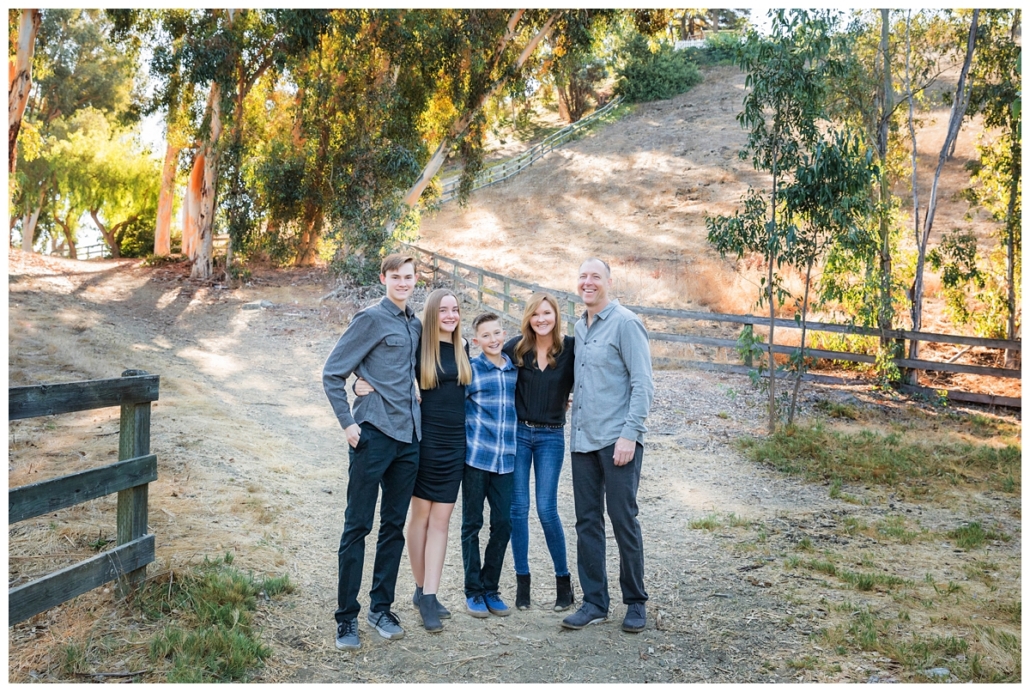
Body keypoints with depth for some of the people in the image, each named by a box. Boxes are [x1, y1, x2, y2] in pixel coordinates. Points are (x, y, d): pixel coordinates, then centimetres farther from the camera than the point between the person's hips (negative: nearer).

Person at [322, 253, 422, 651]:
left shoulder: (415, 325, 13)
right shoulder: (372, 319, -6)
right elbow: (332, 374, -7)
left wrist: (414, 413, 12)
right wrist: (348, 424, -10)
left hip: (408, 437, 7)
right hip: (374, 435, -6)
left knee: (394, 526, 11)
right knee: (358, 526, 0)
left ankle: (381, 607, 23)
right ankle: (346, 617, 7)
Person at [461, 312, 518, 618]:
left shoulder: (515, 369, 11)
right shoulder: (470, 369, -1)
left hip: (505, 458, 3)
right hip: (476, 455, -3)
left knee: (503, 524, 5)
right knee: (472, 524, 5)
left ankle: (490, 588, 19)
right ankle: (473, 591, 15)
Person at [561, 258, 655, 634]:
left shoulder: (625, 324, -8)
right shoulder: (579, 327, 15)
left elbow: (642, 385, -12)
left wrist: (629, 435, -18)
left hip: (617, 440, -7)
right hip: (583, 440, 7)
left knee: (623, 519, 0)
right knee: (587, 521, 9)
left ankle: (636, 602, 15)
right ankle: (594, 602, 18)